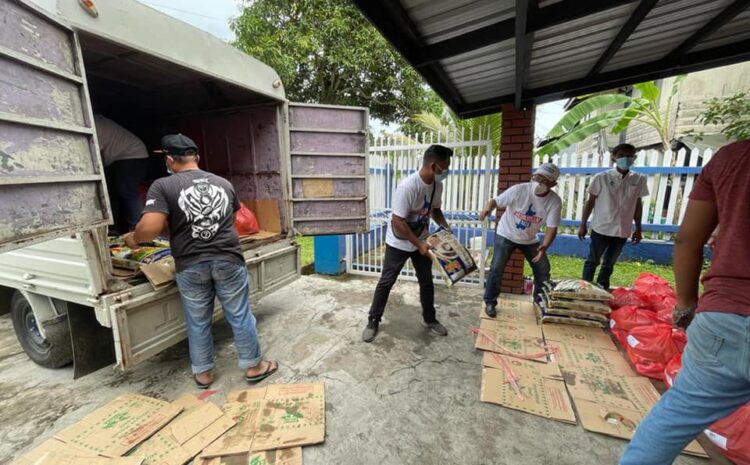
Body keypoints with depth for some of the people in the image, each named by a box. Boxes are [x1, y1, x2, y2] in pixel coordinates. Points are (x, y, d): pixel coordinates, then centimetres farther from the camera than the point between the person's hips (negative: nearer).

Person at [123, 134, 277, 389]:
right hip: (228, 259, 2)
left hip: (190, 265, -1)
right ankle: (253, 366, 25)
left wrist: (133, 238, 7)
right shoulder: (224, 183, 7)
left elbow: (150, 228, -15)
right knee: (239, 315, 11)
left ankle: (203, 373, 33)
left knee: (198, 321, 16)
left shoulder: (163, 186, -4)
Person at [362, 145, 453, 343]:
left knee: (427, 281, 14)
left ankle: (430, 319, 34)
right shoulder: (408, 186, -30)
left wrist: (445, 226, -4)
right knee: (386, 282, 5)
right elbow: (398, 222, -28)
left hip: (421, 241, 7)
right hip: (399, 243, -6)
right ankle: (373, 321, 22)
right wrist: (419, 244, -25)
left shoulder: (437, 185, -6)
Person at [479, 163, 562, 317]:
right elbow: (496, 201, -21)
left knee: (543, 269, 8)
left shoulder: (555, 201, -19)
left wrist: (544, 246, -36)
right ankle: (490, 302, 2)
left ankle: (540, 300, 31)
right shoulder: (518, 190, -26)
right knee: (497, 268, -11)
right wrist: (487, 209, -46)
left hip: (530, 239, 4)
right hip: (506, 235, -3)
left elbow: (552, 227, -19)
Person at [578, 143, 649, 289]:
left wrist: (638, 229, 11)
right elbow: (590, 202, -2)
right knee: (593, 261, 6)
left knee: (609, 264, 14)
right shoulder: (602, 177, -7)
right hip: (601, 228, -3)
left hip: (623, 231, 3)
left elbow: (638, 205, 10)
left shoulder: (639, 179, 3)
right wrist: (583, 224, -3)